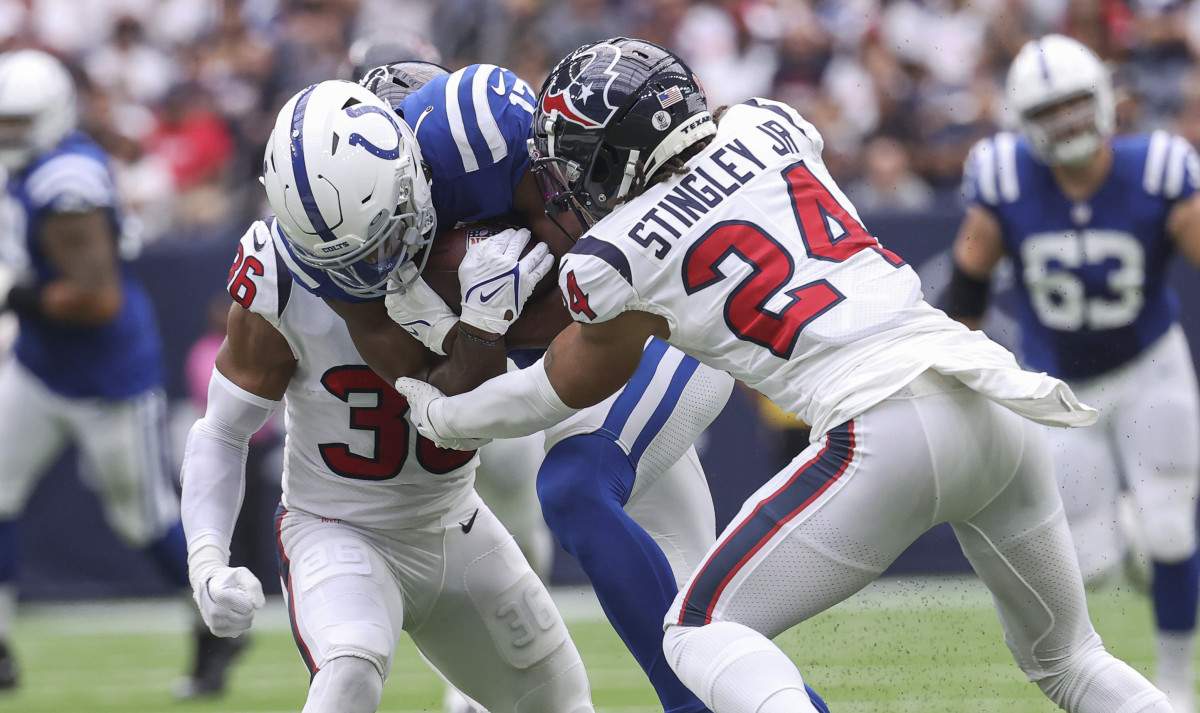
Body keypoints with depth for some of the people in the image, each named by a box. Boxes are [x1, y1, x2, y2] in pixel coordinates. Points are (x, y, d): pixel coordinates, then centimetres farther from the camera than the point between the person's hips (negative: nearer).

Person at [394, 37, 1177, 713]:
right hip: (1003, 409, 6)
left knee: (702, 633, 7)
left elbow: (566, 390, 21)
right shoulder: (770, 126, 13)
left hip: (888, 431, -6)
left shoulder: (614, 260, 2)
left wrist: (438, 416, 38)